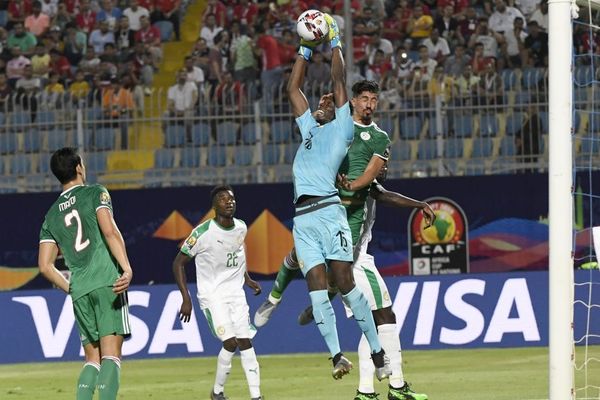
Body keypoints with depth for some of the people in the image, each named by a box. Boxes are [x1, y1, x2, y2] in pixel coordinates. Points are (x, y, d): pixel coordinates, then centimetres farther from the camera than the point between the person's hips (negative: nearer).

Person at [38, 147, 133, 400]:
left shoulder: (51, 216, 18)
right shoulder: (95, 193, 4)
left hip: (79, 291, 4)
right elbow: (110, 231, -12)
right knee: (111, 355, -9)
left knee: (92, 359, 10)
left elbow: (45, 266, 12)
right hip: (108, 282, -4)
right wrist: (127, 270, -17)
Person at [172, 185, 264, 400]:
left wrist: (247, 279, 13)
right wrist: (186, 299, -14)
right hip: (212, 295, -5)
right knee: (230, 342, -17)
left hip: (236, 293, 5)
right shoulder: (203, 232, -17)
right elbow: (178, 263, -10)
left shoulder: (241, 228, 2)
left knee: (245, 342, -2)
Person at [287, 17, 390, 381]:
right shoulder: (309, 129, 28)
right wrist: (306, 50, 31)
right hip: (303, 218, 6)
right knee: (316, 283, -8)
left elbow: (340, 83, 9)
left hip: (329, 211, -5)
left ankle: (378, 352, -8)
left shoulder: (341, 129, 13)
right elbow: (294, 89, 31)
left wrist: (335, 44, 16)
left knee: (345, 281, -11)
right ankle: (336, 355, -14)